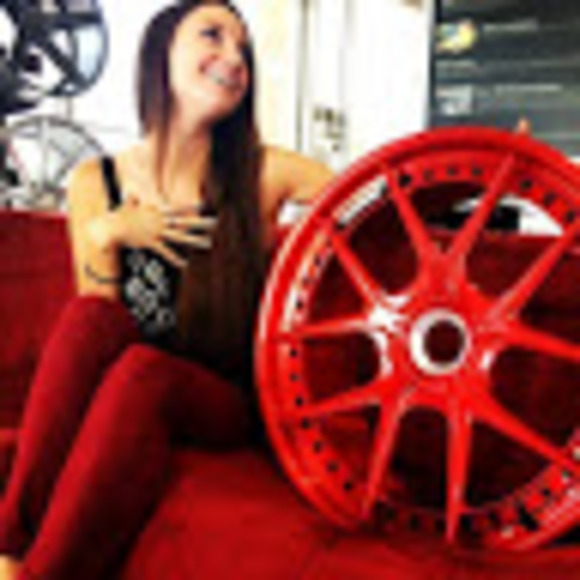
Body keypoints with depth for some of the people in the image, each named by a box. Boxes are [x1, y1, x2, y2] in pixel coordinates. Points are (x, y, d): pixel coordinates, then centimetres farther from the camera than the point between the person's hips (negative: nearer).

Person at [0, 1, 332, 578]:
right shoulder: (95, 182, 4)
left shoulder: (262, 174, 0)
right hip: (123, 395, 2)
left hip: (226, 403, -1)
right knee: (88, 316, -29)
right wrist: (105, 236, -13)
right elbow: (94, 331, 2)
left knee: (142, 370, -33)